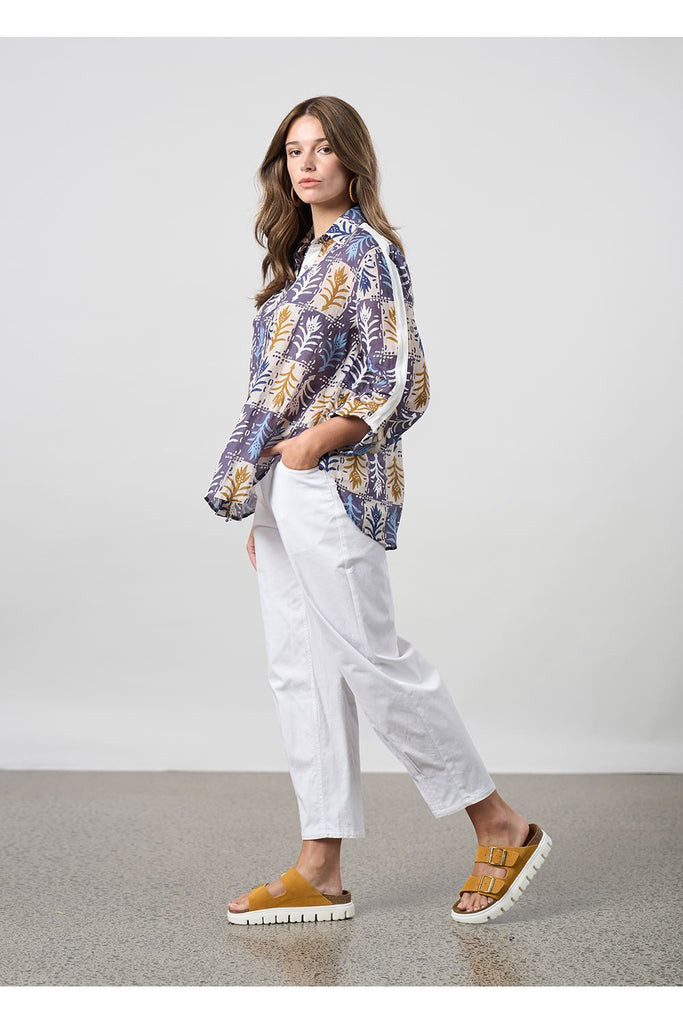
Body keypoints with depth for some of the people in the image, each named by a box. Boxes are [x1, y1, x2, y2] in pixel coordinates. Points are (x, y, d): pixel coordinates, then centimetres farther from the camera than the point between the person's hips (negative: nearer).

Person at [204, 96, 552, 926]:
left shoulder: (369, 251, -7)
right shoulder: (305, 256, 19)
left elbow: (397, 380, -15)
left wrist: (310, 446, -14)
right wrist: (262, 500, 17)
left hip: (333, 485, -9)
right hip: (284, 492, 9)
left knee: (374, 662, -5)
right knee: (300, 671, 8)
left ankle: (502, 828, 12)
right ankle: (320, 871, 16)